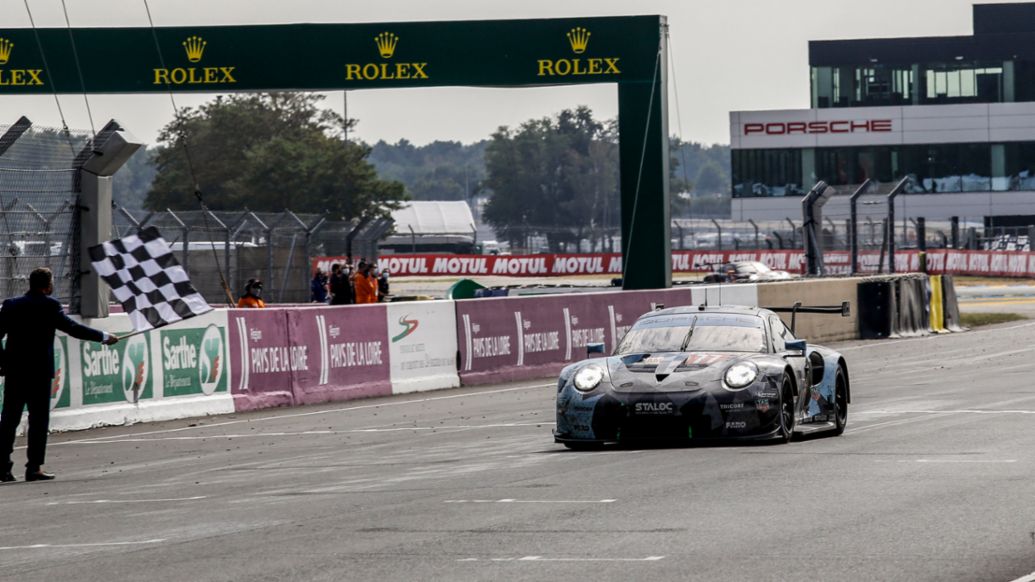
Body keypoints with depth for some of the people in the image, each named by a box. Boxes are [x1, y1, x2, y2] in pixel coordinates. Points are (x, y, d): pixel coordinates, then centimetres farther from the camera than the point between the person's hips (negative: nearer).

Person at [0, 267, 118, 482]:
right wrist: (104, 337, 0)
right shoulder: (49, 305, -9)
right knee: (38, 419, 2)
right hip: (39, 371, -4)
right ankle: (34, 468, -1)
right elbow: (72, 328, -9)